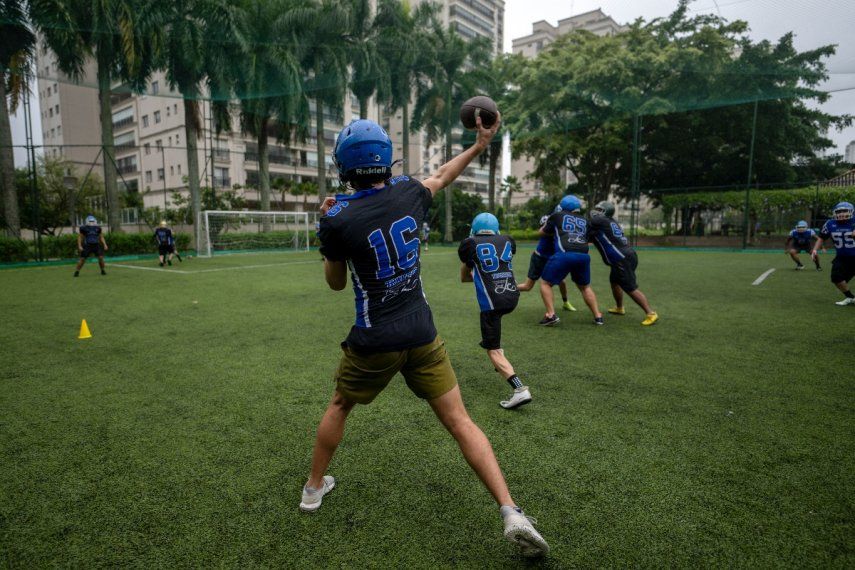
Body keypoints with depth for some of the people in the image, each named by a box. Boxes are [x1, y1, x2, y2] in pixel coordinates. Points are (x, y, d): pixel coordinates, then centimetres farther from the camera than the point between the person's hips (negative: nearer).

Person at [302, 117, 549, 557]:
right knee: (460, 421, 8)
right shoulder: (408, 193, -2)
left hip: (373, 342, -2)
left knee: (339, 406, 26)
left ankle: (314, 487, 41)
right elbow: (441, 178, 21)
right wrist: (480, 144, 34)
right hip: (422, 336, 2)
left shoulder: (338, 220, -11)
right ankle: (511, 513, 2)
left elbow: (335, 283, 4)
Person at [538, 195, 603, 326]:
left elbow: (542, 232, 26)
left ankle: (551, 315, 0)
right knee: (585, 286, 26)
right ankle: (598, 316, 25)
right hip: (583, 256, 4)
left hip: (565, 254, -4)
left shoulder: (557, 216, 16)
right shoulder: (584, 221, 24)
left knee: (545, 283, 11)